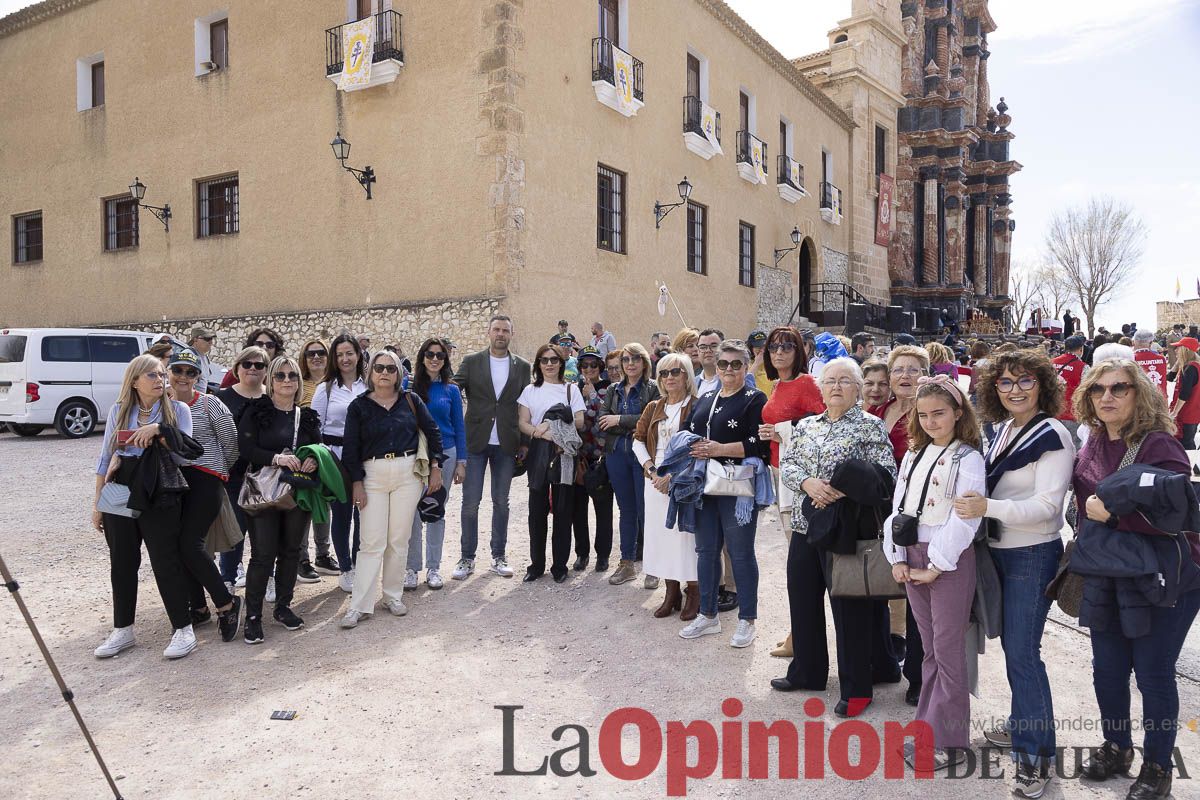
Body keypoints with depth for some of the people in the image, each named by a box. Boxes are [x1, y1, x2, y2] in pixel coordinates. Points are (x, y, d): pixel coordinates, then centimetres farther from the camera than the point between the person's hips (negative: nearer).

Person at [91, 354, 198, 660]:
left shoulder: (177, 410, 1)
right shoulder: (119, 410, 8)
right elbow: (105, 457, 10)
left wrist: (158, 430, -19)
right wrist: (97, 502, 9)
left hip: (160, 496, -3)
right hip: (120, 494, 3)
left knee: (166, 562, -2)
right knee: (122, 563, 9)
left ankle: (183, 629, 7)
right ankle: (122, 630, 22)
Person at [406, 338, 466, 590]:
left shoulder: (451, 390, 3)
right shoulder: (410, 387, -1)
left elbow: (459, 427, 5)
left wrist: (461, 462, 2)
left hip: (444, 455, 1)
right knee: (413, 512, 0)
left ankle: (433, 567, 19)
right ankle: (411, 567, 12)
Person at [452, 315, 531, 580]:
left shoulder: (522, 367, 6)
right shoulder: (471, 362, 2)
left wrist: (524, 444, 2)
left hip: (506, 444, 1)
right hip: (476, 442, -1)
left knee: (501, 502, 10)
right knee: (470, 502, 2)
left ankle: (498, 556, 22)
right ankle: (467, 558, 14)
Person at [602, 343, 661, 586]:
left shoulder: (654, 389, -2)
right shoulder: (614, 389, 12)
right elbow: (603, 423, 1)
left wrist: (620, 420, -12)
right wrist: (631, 428, -12)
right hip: (617, 454, 5)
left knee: (646, 510, -2)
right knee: (626, 510, 12)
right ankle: (627, 563, 21)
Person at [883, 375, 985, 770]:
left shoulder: (968, 458, -9)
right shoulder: (914, 455, 12)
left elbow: (964, 519, -16)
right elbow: (898, 507, 10)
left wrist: (936, 567, -16)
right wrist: (897, 558, 2)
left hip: (949, 560, -6)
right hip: (911, 557, 6)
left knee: (948, 650, 1)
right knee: (929, 649, 15)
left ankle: (949, 742, 11)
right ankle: (929, 730, 24)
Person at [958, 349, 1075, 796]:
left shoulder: (1053, 436, -15)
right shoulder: (1001, 430, 7)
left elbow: (1047, 505, -22)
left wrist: (988, 507, -31)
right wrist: (976, 502, 1)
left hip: (1034, 554, -7)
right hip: (998, 551, 7)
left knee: (1023, 651, -6)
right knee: (1010, 644, 17)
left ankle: (1037, 753, 6)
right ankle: (1022, 724, 33)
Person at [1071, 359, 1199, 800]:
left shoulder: (1160, 445, -17)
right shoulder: (1094, 442, 2)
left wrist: (1114, 511, -30)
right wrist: (1085, 550, 12)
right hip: (1106, 578, 6)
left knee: (1153, 674, 6)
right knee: (1107, 669, 15)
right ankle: (1116, 747, 37)